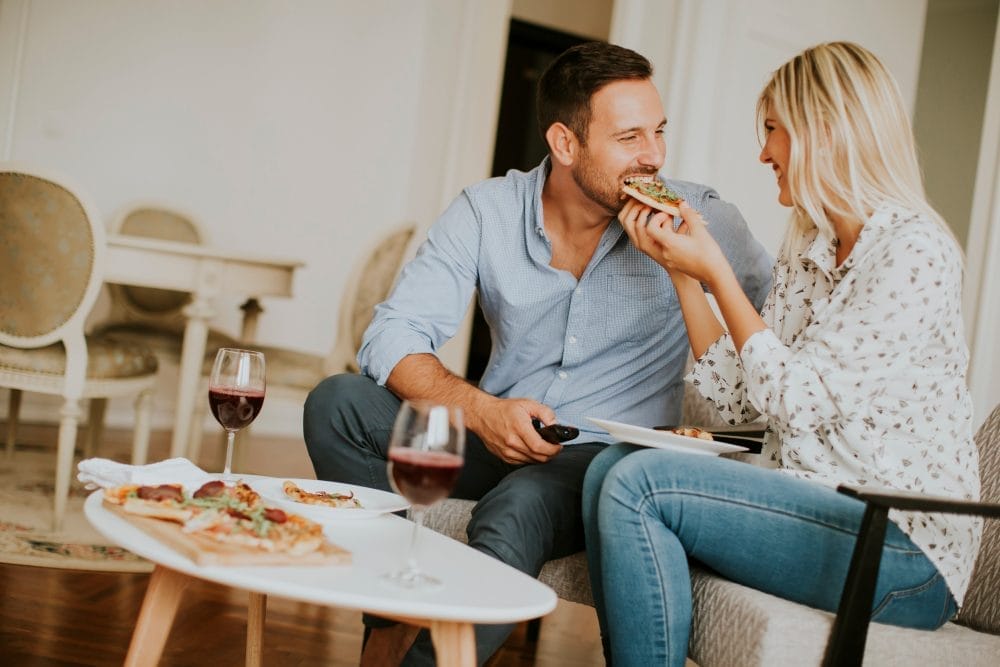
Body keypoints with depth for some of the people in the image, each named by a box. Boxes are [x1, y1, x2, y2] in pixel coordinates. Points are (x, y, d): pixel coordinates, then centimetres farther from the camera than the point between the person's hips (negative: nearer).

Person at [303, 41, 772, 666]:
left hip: (604, 455, -3)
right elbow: (393, 334, -8)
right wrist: (480, 409, -25)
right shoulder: (487, 210, -3)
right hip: (494, 440, 3)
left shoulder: (697, 218, -7)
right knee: (338, 403, -16)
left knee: (517, 506, -36)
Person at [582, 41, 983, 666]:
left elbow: (798, 402, -16)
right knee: (614, 466, -6)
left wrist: (714, 270, -10)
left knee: (640, 482, -20)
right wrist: (683, 270, 5)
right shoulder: (805, 252, 14)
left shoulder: (915, 251, -12)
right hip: (814, 508, 8)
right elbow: (742, 400, 8)